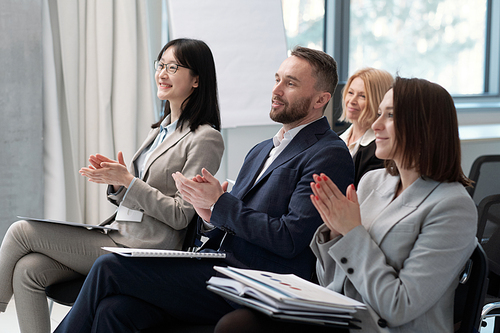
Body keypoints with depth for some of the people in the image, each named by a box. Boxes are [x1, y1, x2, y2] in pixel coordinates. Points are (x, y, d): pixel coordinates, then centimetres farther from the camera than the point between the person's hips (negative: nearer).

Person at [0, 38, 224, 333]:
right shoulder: (161, 129, 18)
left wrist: (127, 181, -16)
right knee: (27, 270, -12)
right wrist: (117, 181, 0)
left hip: (143, 250, -8)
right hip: (119, 236, 8)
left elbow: (180, 216, -13)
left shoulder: (206, 139, -9)